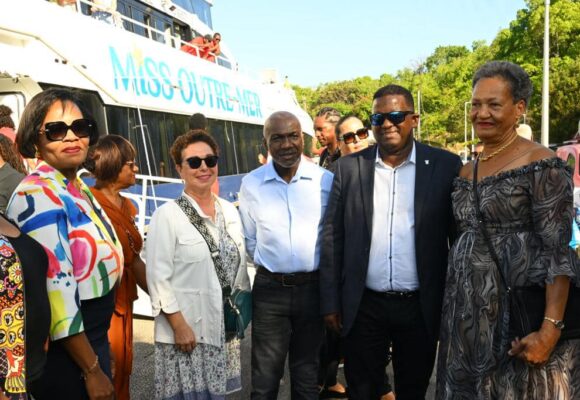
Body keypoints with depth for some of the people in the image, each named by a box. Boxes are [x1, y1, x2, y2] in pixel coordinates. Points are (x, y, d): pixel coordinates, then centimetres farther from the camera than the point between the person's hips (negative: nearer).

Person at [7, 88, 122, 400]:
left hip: (92, 339, 8)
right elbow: (56, 290, -26)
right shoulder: (38, 196, -20)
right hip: (64, 353, -8)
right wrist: (92, 370, -19)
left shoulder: (77, 189, 7)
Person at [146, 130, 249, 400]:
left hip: (226, 328, 5)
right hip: (188, 331, -5)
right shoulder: (167, 215, -11)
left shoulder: (229, 210, 6)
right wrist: (179, 325, -16)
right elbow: (158, 277, -13)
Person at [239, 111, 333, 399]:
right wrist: (269, 265, 9)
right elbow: (249, 240, 9)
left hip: (313, 287, 0)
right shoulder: (251, 184, -2)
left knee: (307, 376, 16)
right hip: (269, 289, 0)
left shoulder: (326, 180, -5)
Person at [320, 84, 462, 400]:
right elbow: (332, 237, 2)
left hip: (421, 307, 0)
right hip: (363, 306, 1)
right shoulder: (348, 168, 0)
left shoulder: (446, 166, -3)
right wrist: (330, 302, 0)